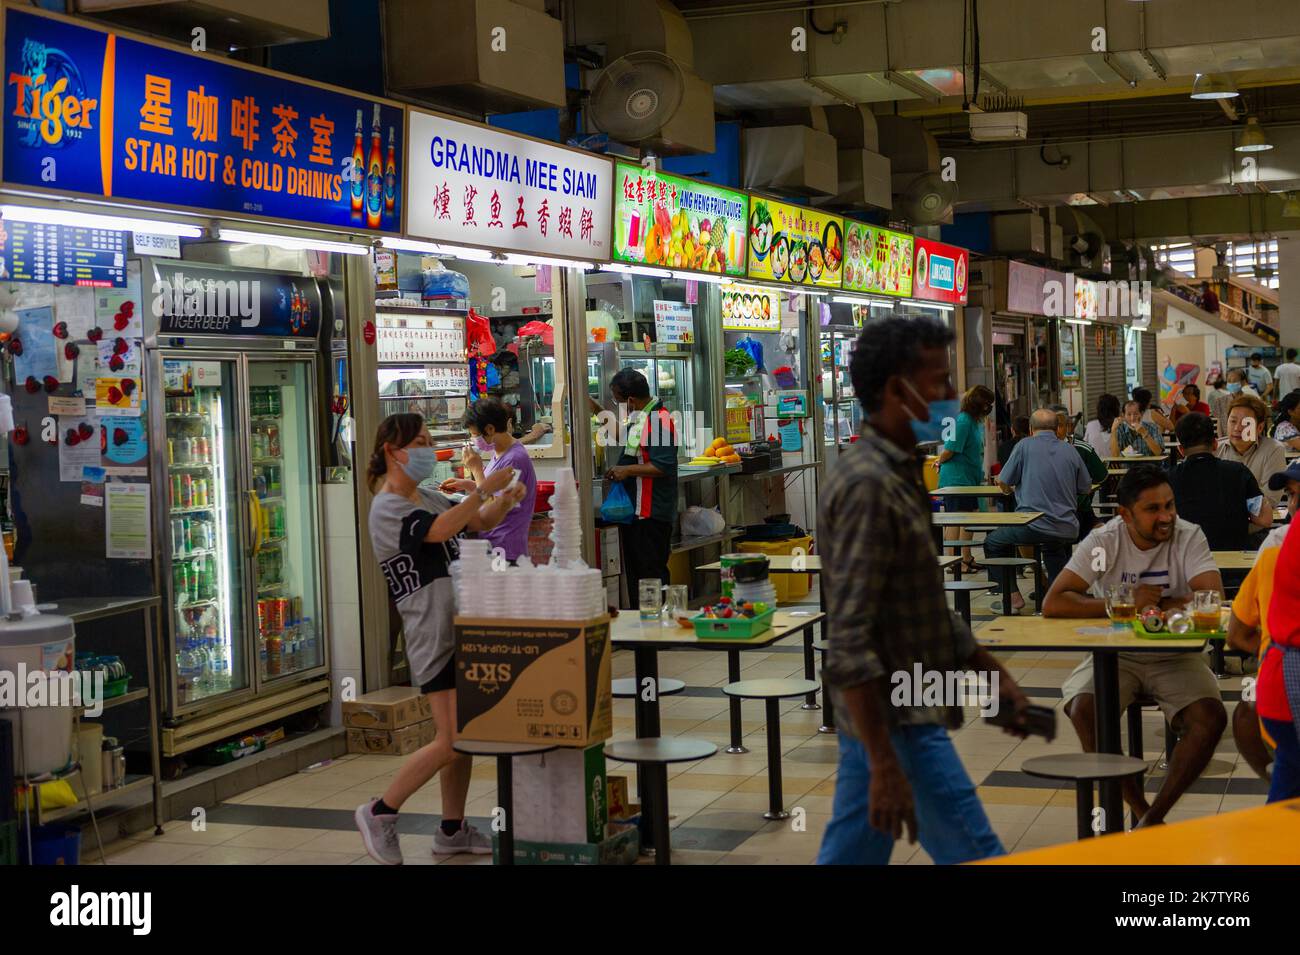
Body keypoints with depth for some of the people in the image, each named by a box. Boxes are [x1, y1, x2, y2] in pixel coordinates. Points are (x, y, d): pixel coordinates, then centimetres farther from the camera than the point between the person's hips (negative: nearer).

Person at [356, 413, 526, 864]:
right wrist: (485, 488, -35)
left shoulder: (428, 497, 14)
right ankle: (380, 813, 4)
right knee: (452, 741, -11)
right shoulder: (387, 508, -13)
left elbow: (480, 523, 18)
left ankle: (453, 829, 22)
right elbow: (441, 530, -31)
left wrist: (503, 502, -3)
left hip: (461, 627, 9)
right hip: (433, 636, -9)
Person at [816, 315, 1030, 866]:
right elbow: (849, 644, -23)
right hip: (899, 726, -9)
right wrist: (886, 766, -25)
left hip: (888, 719, 9)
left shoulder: (900, 475, 12)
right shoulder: (866, 484, -18)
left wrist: (993, 673, 20)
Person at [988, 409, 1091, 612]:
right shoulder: (1070, 451, 9)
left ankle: (1013, 595, 12)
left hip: (1033, 525, -5)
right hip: (1067, 530, 5)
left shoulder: (1025, 445, -2)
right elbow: (1086, 488, 17)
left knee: (993, 543, 19)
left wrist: (1009, 490, 27)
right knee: (1054, 547, 38)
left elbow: (1003, 483, 3)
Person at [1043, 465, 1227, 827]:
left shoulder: (1188, 537, -9)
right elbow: (1053, 604, -18)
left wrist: (1151, 605, -19)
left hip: (1175, 658, 0)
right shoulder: (1104, 541, -9)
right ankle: (1139, 809, -11)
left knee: (1211, 718, -26)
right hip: (1115, 656, 0)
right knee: (1084, 710, -28)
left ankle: (1153, 817, -15)